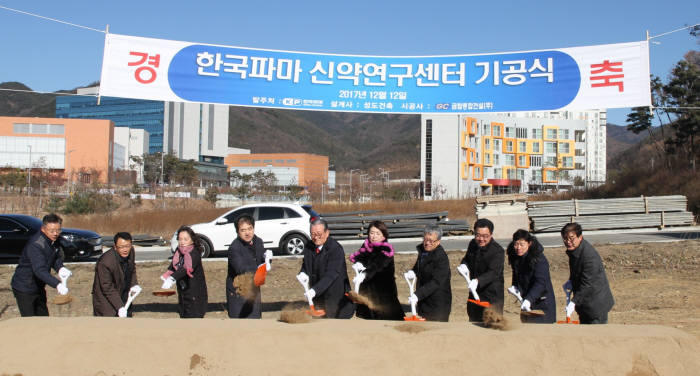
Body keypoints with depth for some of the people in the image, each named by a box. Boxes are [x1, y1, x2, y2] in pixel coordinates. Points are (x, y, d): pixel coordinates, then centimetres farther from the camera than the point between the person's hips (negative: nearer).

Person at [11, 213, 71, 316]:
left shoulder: (54, 240, -3)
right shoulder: (35, 245, -30)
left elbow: (56, 258, 8)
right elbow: (40, 270, -40)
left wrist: (60, 268, -16)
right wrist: (57, 284, -52)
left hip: (38, 286, 9)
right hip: (24, 288, -9)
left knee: (43, 317, 18)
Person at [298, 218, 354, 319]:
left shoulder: (336, 249, -21)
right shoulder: (309, 246, 2)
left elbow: (331, 274, -29)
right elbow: (305, 264, 15)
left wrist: (315, 290, -41)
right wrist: (303, 273, -11)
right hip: (317, 295, 6)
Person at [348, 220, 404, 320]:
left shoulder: (386, 250, -13)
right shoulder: (366, 246, 8)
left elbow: (377, 265, -29)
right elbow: (356, 257, 3)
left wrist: (365, 274, -46)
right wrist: (359, 263, -21)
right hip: (367, 289, 6)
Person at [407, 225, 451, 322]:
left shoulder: (441, 258, -20)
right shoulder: (422, 250, 6)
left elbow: (436, 282, -26)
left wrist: (418, 295, -33)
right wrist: (413, 272, 1)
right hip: (423, 302, 8)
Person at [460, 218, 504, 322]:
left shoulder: (498, 251, -20)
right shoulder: (473, 244, 2)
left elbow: (493, 273, -31)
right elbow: (466, 259, 19)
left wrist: (478, 281, -48)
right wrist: (464, 266, -5)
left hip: (492, 298, -7)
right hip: (474, 294, 7)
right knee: (473, 319, 20)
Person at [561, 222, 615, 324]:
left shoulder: (589, 256, -30)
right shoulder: (573, 250, -1)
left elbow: (587, 284, -28)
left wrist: (574, 302, -27)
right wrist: (570, 281, 3)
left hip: (597, 302, -9)